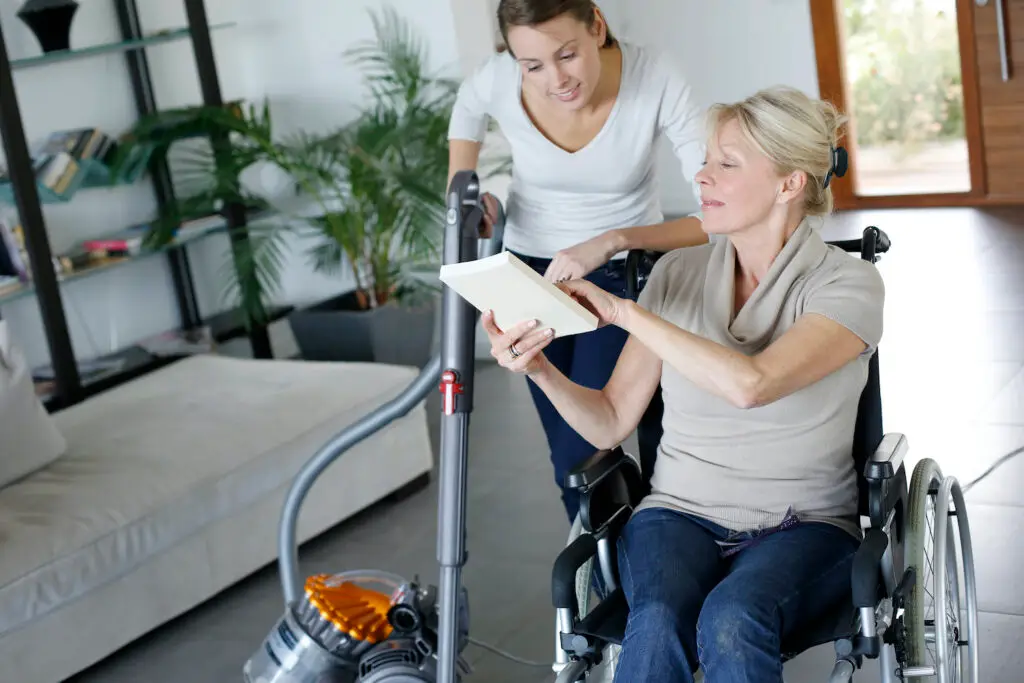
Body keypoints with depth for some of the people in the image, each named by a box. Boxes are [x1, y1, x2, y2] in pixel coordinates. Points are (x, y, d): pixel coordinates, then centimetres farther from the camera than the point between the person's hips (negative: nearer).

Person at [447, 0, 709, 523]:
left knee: (582, 453, -13)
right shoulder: (493, 83, -23)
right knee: (568, 458, 9)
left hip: (628, 268, -2)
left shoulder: (656, 83, -30)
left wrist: (613, 241, -43)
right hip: (532, 268, 3)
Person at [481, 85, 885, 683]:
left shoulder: (848, 285, -7)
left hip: (802, 525, -2)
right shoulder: (679, 274, 7)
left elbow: (749, 384, -26)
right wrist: (539, 368, -11)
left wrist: (625, 311, -20)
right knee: (658, 625, -31)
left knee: (731, 622, -35)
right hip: (680, 514, 3)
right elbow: (610, 424, 8)